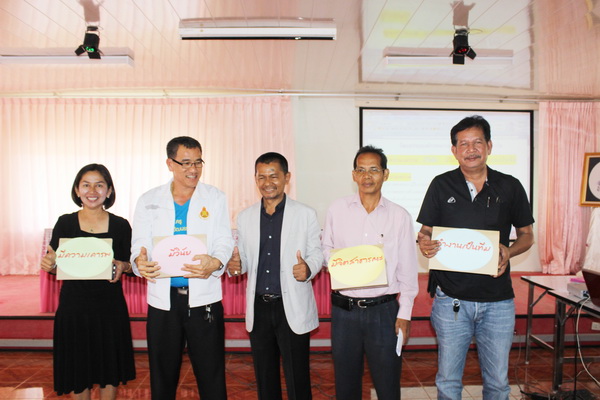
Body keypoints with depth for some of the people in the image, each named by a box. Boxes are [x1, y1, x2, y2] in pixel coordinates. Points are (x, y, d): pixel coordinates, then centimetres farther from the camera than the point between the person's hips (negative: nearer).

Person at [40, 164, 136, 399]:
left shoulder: (121, 225, -2)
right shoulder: (65, 223, -1)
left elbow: (133, 265, 4)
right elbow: (53, 265, 5)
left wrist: (123, 266, -17)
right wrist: (50, 265, -17)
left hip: (110, 308, 0)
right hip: (73, 307, 0)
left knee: (109, 371, 11)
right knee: (77, 370, 12)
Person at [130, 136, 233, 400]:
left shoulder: (215, 198, 5)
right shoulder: (149, 201, 8)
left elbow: (224, 242, -1)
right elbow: (139, 243, 4)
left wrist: (215, 262, -24)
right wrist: (140, 262, -20)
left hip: (204, 299, -1)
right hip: (163, 299, 2)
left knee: (211, 376, 4)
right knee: (162, 376, 13)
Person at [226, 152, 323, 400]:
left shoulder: (306, 215, -3)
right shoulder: (245, 217, 7)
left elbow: (316, 253, -1)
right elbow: (245, 259, 12)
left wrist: (308, 268, -23)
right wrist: (236, 265, -11)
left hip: (293, 307, -3)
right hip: (258, 308, 4)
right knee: (264, 379, 18)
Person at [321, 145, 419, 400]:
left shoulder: (400, 216, -2)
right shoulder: (337, 209, 1)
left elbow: (408, 270, 1)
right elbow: (325, 248, 11)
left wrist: (405, 314, 0)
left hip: (384, 309, -1)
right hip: (344, 309, 1)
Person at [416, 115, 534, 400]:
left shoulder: (510, 187, 3)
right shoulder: (441, 186, 1)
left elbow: (527, 235, 11)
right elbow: (425, 231, 5)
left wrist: (509, 252, -10)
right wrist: (424, 244, -18)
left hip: (498, 301, 1)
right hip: (451, 299, -1)